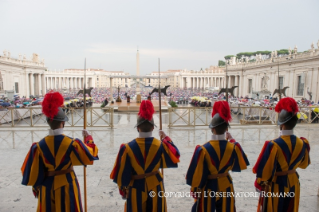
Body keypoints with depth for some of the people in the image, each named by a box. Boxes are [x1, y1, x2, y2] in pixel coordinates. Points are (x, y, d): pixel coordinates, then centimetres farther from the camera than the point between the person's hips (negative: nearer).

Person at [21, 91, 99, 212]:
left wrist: (36, 186, 12)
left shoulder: (39, 145, -14)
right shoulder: (72, 143, -20)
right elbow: (90, 154, -6)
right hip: (67, 185, -2)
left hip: (47, 186, 2)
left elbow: (32, 171, -5)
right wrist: (88, 138, 8)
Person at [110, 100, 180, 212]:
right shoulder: (160, 145, -14)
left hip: (136, 189, -1)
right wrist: (166, 139, 13)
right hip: (155, 188, 2)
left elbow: (122, 173, -11)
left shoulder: (128, 147, -18)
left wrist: (123, 189, 6)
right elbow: (174, 158, 4)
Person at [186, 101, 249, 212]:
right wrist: (231, 139, 13)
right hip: (226, 187, 3)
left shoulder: (203, 149, -24)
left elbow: (196, 173, -16)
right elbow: (240, 164, 8)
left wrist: (195, 188, 2)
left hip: (208, 188, -3)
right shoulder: (233, 147, -14)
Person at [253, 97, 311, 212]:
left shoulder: (273, 145, -28)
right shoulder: (301, 143, -10)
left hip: (275, 186, -5)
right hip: (293, 184, 6)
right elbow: (304, 163, 9)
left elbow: (264, 169, -22)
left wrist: (260, 185, -7)